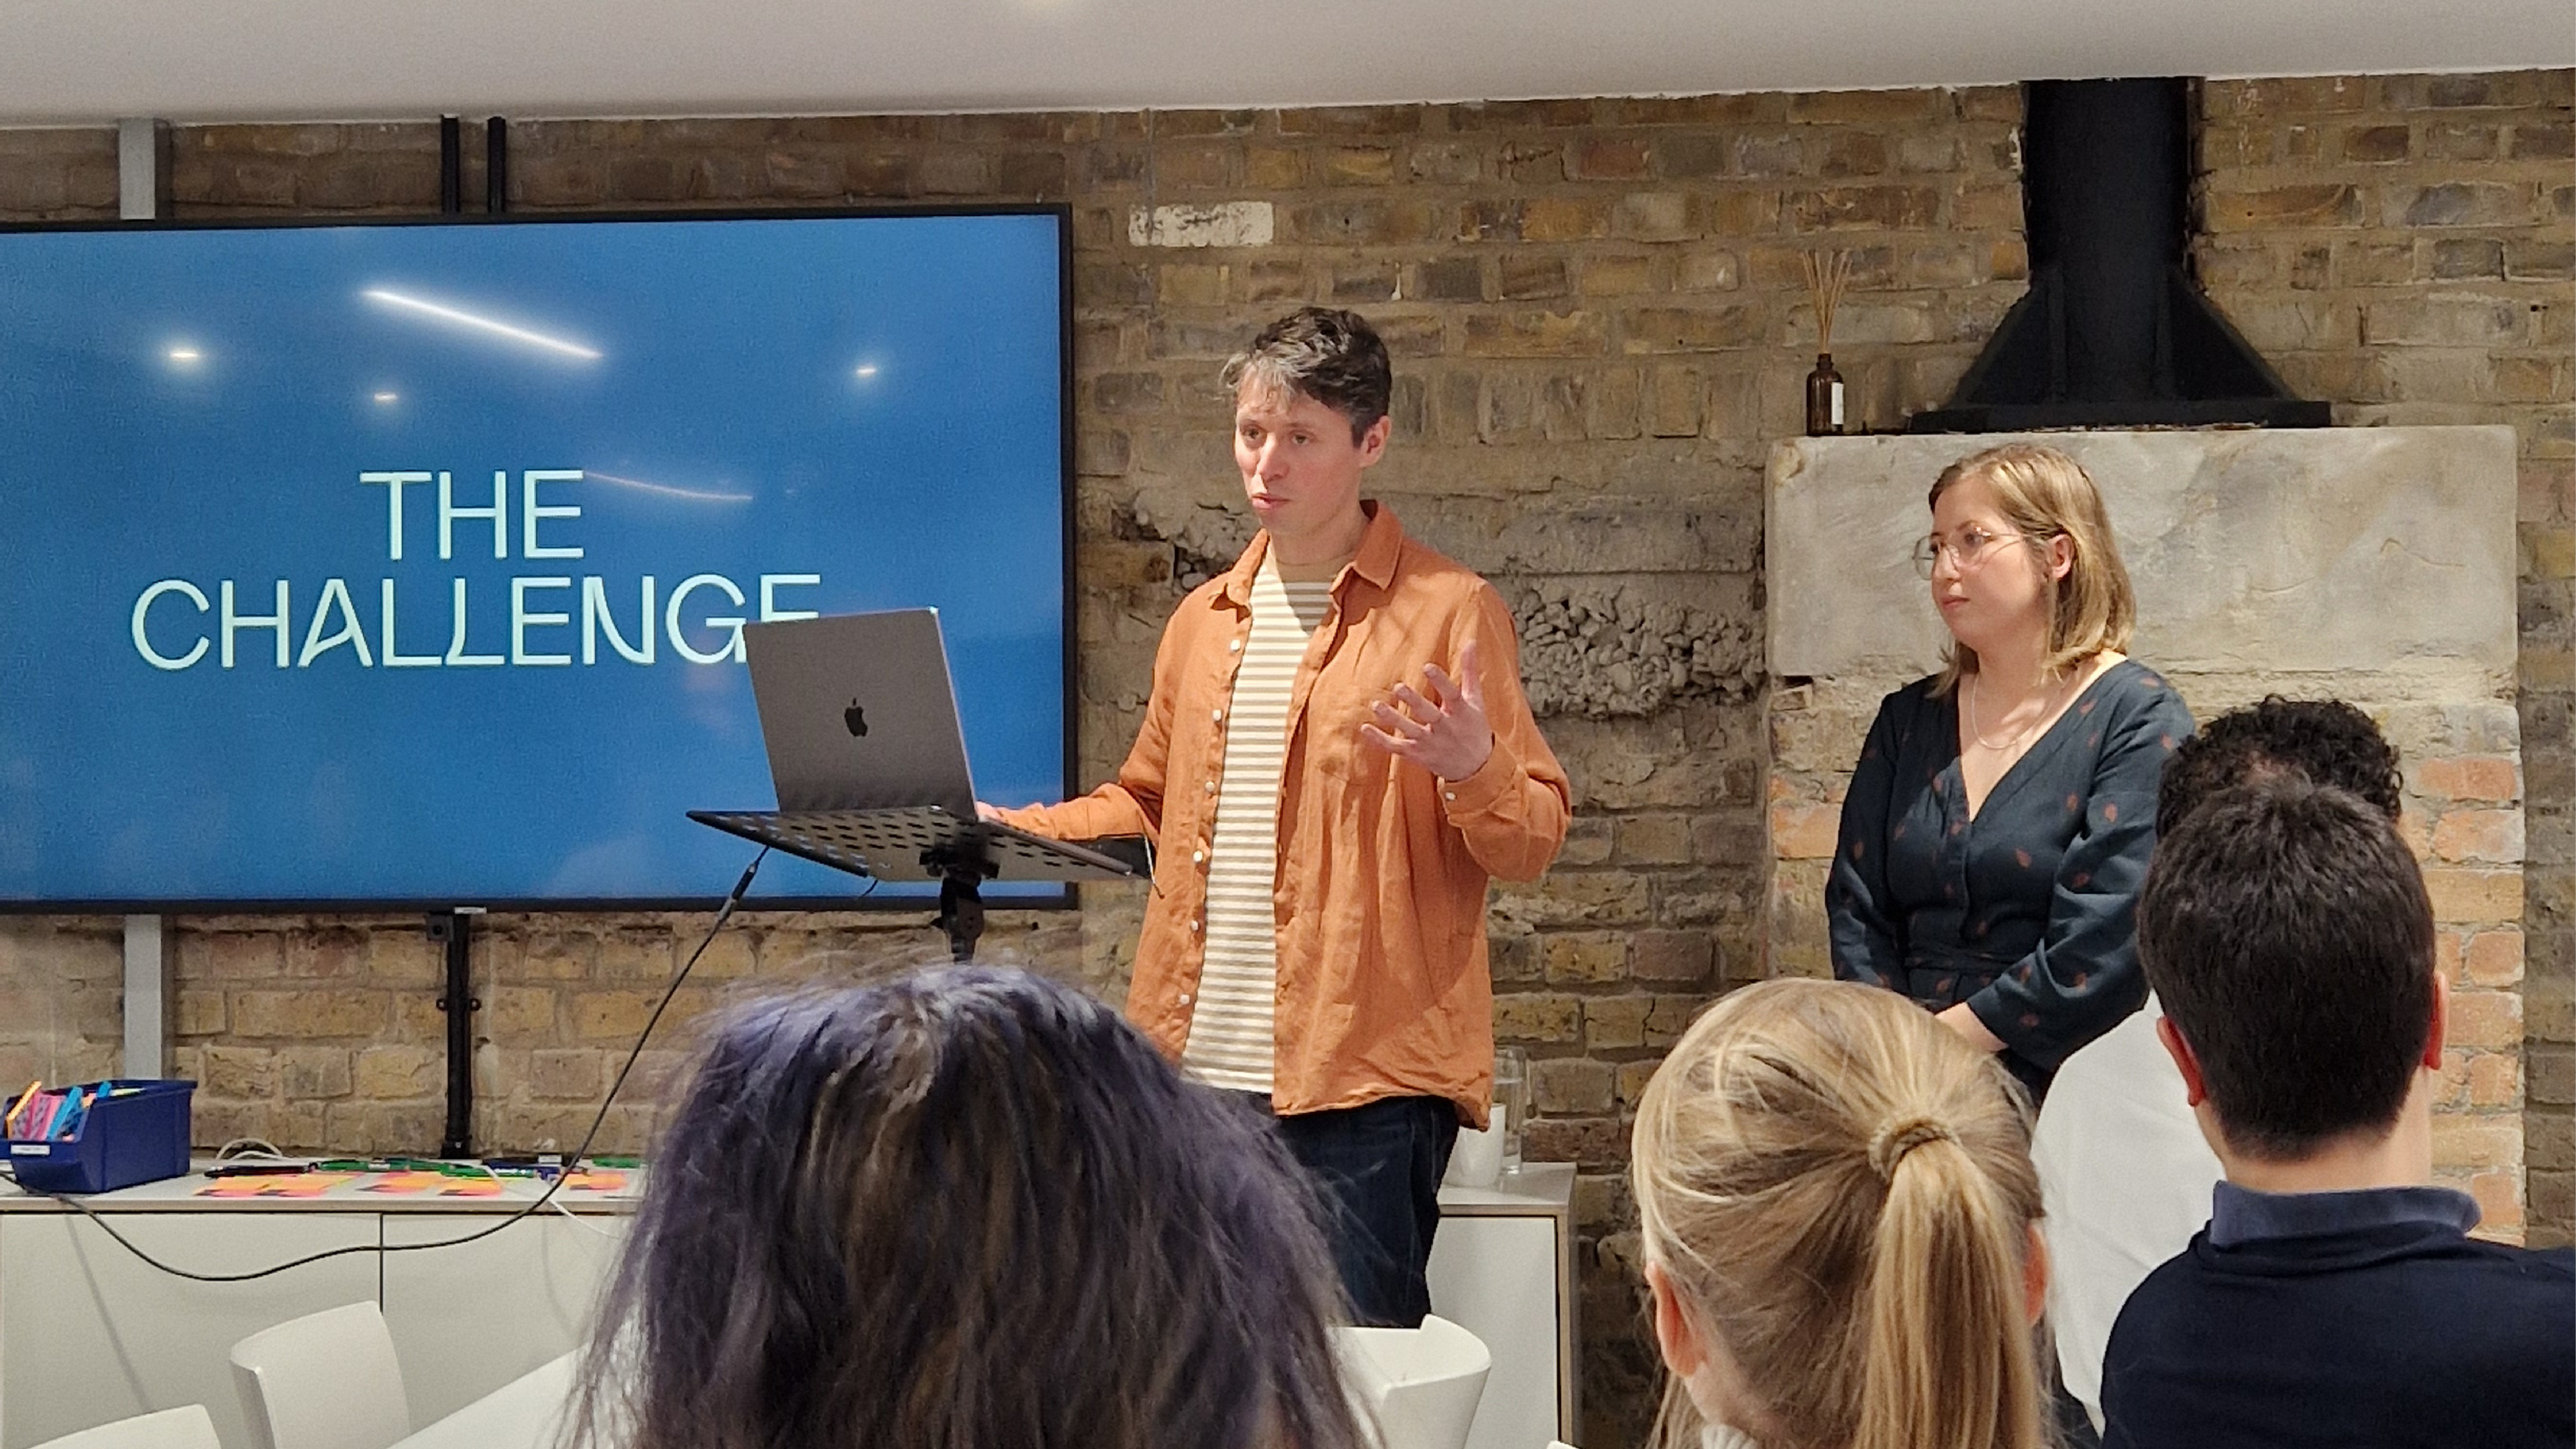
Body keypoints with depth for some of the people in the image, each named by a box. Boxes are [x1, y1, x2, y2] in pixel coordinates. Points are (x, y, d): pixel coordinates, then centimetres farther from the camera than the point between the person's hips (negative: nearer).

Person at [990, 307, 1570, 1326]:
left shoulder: (1447, 612, -1)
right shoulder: (1206, 620, 16)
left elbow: (1533, 845, -2)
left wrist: (1472, 769, -24)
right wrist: (1000, 828, 11)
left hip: (1362, 1085, -5)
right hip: (1197, 1072, 6)